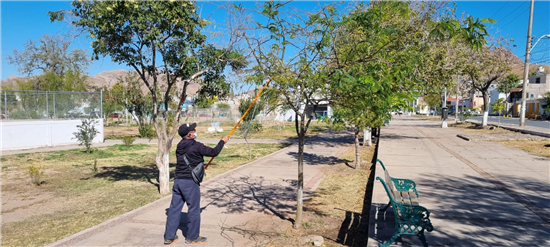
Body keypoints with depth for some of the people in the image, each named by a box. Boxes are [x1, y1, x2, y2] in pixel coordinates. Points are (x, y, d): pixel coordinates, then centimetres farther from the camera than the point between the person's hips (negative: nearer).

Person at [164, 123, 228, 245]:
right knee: (194, 209, 6)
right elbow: (214, 152, -7)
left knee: (174, 208, 12)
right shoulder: (196, 146, -14)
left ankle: (169, 236, 21)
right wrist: (222, 141, 8)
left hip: (178, 180, 7)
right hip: (190, 182, -7)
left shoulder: (179, 147, 9)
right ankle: (192, 237, 17)